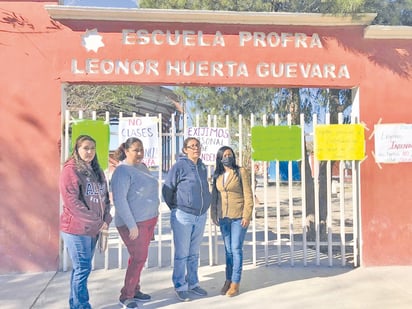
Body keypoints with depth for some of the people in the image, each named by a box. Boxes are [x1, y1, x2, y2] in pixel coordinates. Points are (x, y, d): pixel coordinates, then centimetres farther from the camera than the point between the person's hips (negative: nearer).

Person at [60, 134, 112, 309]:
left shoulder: (97, 171, 11)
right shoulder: (70, 170, -12)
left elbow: (105, 198, 13)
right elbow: (72, 203, -18)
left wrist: (106, 220, -3)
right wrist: (98, 223, -15)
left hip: (93, 229, 7)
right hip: (76, 229, -7)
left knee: (81, 268, 16)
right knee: (83, 269, -2)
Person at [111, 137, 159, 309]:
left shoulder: (142, 167, 10)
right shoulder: (123, 171, -15)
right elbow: (119, 200, -20)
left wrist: (154, 214, 17)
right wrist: (131, 225, -20)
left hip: (148, 220, 8)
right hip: (133, 223, -8)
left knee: (138, 257, 15)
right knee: (139, 258, -3)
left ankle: (135, 290, 29)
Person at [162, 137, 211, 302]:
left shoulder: (203, 167, 7)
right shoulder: (179, 166, -10)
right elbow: (167, 189, -6)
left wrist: (204, 206, 14)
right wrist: (176, 208, 2)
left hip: (201, 216, 6)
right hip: (183, 217, -5)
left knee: (194, 253, 16)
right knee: (181, 254, 3)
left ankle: (193, 283, 29)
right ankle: (180, 287, 17)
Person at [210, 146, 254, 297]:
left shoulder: (241, 172, -4)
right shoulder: (217, 175, 10)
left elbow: (248, 195, -7)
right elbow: (214, 196, 14)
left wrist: (247, 216, -12)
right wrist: (213, 214, 7)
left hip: (238, 217, -4)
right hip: (223, 217, 4)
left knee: (236, 248, -2)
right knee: (228, 249, 11)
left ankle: (235, 283, 7)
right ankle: (228, 280, 21)